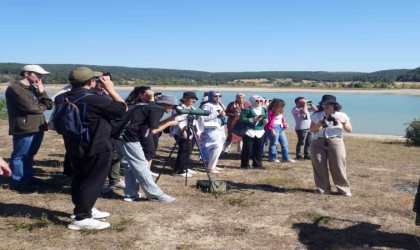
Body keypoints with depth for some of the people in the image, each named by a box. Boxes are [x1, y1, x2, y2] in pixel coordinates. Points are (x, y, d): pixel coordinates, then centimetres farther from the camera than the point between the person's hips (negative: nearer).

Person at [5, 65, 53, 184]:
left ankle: (28, 178, 27)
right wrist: (42, 106, 0)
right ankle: (19, 181, 11)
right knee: (20, 156, 2)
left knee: (29, 155, 17)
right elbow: (30, 107, -20)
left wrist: (42, 91, -2)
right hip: (25, 128, -8)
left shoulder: (34, 88, 18)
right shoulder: (15, 88, -10)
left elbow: (49, 105, 12)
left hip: (38, 127, 9)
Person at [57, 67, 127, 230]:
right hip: (96, 148, -8)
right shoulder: (95, 100, -24)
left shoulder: (62, 99, 0)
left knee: (80, 179, 18)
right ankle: (81, 218, 3)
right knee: (92, 181, 1)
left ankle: (83, 209, 32)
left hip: (74, 146, 8)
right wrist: (110, 89, -8)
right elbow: (122, 109, -14)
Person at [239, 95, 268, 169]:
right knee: (247, 149, -2)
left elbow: (266, 118, 19)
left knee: (258, 149, 9)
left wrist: (265, 121, -6)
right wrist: (253, 119, -20)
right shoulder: (247, 109, -8)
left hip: (260, 132, 5)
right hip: (249, 132, -5)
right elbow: (241, 119, -14)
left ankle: (257, 164, 22)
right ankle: (245, 165, 10)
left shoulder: (264, 110, 11)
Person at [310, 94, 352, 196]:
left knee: (338, 166, -2)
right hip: (318, 143, 2)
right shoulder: (317, 115, 6)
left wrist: (342, 122, -12)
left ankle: (344, 189, 9)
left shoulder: (341, 116, 5)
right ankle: (322, 188, 16)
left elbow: (350, 130, 3)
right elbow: (311, 129, 5)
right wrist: (319, 124, -13)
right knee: (319, 166, 3)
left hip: (335, 142, -1)